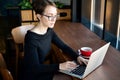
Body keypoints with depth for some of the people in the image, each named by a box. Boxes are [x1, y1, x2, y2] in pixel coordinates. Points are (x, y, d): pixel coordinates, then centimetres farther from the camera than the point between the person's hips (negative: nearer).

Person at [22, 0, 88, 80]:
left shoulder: (49, 31, -2)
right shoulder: (31, 37, -26)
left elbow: (63, 46, 5)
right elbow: (35, 68, -24)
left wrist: (77, 56, -11)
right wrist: (60, 66, -30)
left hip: (43, 70, 7)